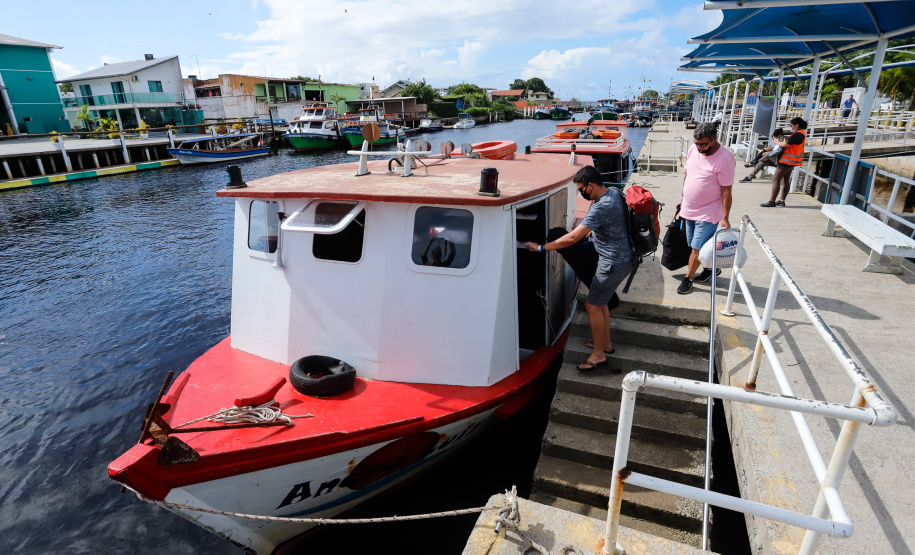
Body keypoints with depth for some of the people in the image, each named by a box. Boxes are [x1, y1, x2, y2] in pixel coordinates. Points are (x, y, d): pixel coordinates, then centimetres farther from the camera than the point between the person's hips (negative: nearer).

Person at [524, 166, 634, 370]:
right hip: (622, 258, 10)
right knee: (600, 302, 20)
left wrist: (542, 247, -23)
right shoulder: (613, 193, 3)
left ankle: (598, 354, 9)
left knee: (592, 305, -2)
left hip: (615, 263, -10)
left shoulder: (602, 207, -27)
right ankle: (606, 343, 33)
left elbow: (573, 238, -30)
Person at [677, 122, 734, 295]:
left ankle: (688, 279, 13)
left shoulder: (724, 159, -19)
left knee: (697, 248, -2)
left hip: (708, 213, -7)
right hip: (689, 209, 7)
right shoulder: (693, 149, 0)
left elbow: (726, 192, -17)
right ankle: (711, 268, 35)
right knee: (695, 246, 15)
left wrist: (725, 218, -17)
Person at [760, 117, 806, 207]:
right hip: (791, 161, 11)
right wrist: (780, 141, 3)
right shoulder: (801, 133, 15)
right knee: (786, 180, 14)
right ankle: (781, 200, 19)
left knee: (775, 180, -9)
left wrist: (776, 142, -2)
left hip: (788, 160, -11)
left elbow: (784, 144, -21)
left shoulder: (798, 134, -19)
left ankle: (772, 201, -10)